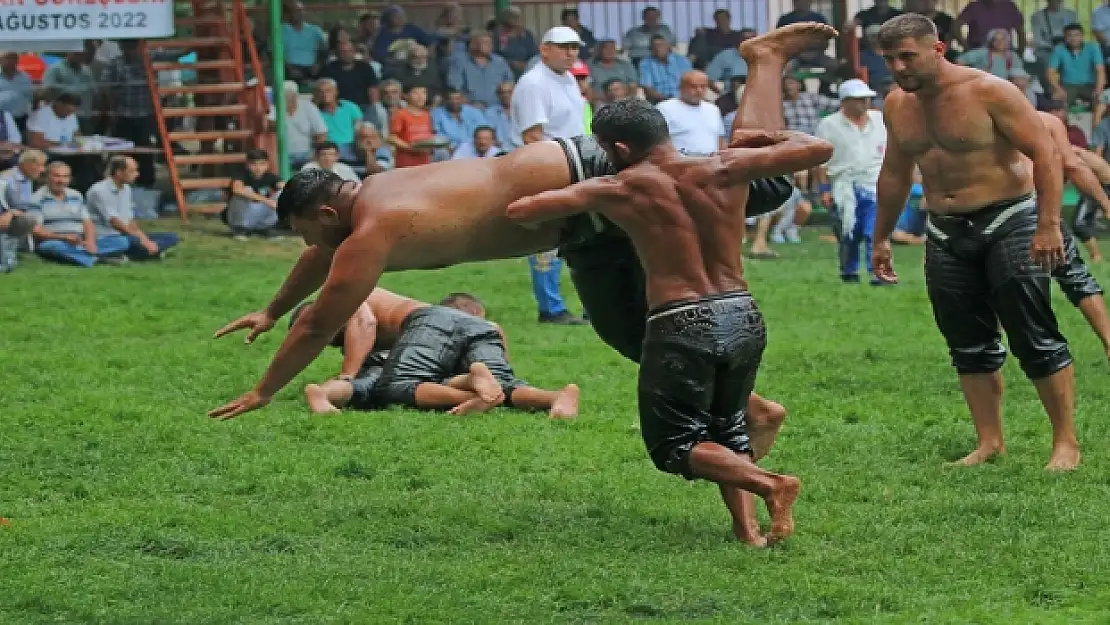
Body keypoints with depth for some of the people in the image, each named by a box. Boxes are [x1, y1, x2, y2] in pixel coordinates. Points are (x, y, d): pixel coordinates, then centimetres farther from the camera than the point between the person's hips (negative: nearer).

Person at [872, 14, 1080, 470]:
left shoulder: (988, 91, -15)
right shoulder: (897, 106, 6)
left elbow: (1045, 153, -17)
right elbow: (894, 174, 21)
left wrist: (1049, 225, -25)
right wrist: (880, 238, 24)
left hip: (1007, 222, -6)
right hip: (946, 233, 7)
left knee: (1035, 339, -8)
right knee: (969, 346, 6)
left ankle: (1066, 443, -3)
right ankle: (990, 442, 13)